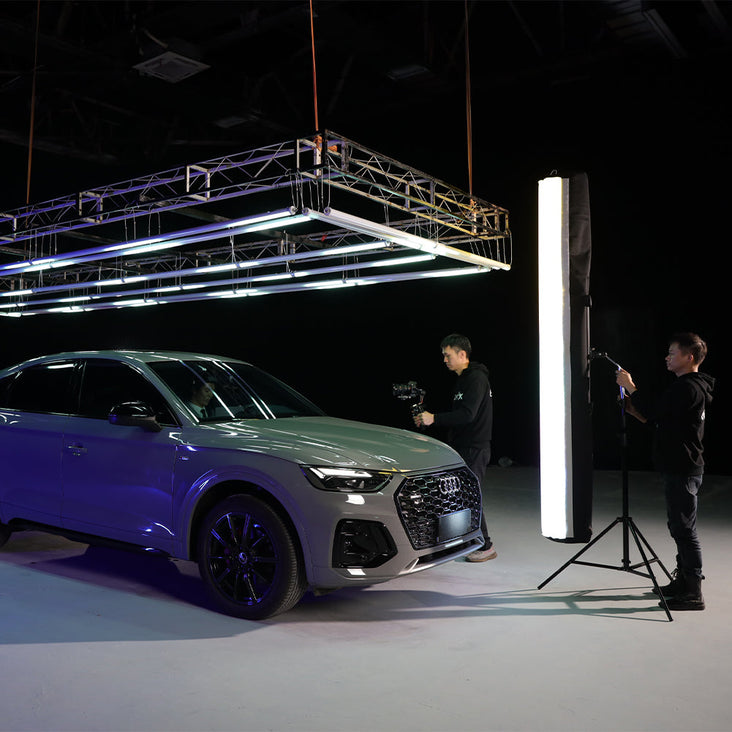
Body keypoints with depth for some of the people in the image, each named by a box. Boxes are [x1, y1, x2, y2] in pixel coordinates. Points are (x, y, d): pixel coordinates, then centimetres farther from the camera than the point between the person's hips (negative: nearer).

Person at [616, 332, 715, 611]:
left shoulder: (688, 388, -17)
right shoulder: (687, 386, 17)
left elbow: (655, 411, -22)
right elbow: (660, 419, 19)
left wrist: (630, 387, -13)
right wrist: (634, 407, 8)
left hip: (683, 470, -11)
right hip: (679, 467, 11)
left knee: (684, 529, -6)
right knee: (680, 528, 17)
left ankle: (693, 593, 0)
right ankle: (682, 582, 28)